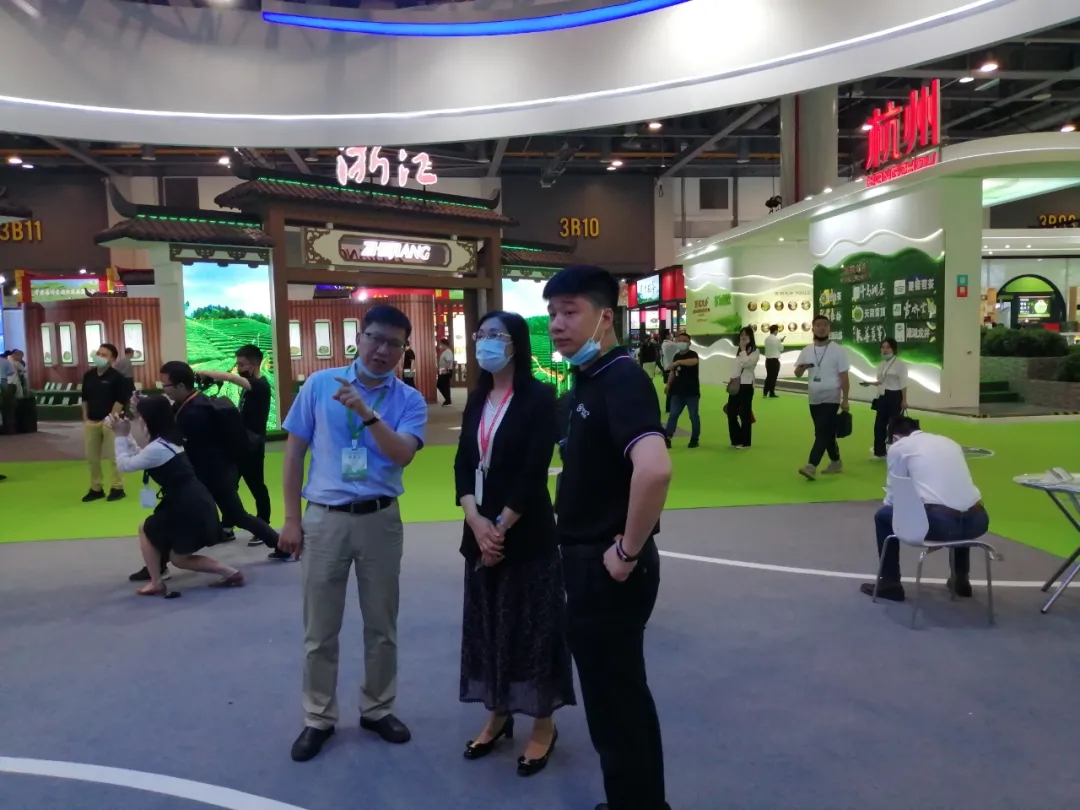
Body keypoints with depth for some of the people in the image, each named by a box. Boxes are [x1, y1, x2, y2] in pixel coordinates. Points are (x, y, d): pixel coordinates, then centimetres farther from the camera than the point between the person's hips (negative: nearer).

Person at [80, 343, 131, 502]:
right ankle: (96, 488, 22)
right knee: (91, 457, 11)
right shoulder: (88, 376, 8)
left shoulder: (117, 377, -10)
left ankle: (117, 488, 8)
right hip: (91, 422, 6)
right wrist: (85, 418, 8)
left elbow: (120, 401, -12)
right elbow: (85, 399, 15)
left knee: (112, 456, -2)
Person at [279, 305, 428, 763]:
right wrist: (292, 519, -1)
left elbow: (402, 455, -18)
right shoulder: (319, 385, -1)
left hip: (380, 519, 1)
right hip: (324, 518, 0)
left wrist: (365, 412, -28)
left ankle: (377, 709, 33)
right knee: (320, 629, 10)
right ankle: (318, 718, 28)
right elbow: (294, 452, 1)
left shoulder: (409, 400, -2)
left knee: (381, 625, 14)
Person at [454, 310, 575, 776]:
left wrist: (502, 526, -14)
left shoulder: (539, 397, -10)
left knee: (530, 625, 4)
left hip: (527, 533, -6)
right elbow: (463, 464, 2)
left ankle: (543, 725, 22)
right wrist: (476, 521, -12)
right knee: (487, 623, 14)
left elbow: (534, 471, -16)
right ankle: (499, 715, 32)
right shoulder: (477, 400, 8)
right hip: (479, 530, 6)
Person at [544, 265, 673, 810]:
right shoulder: (587, 379, 10)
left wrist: (628, 551, -25)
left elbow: (654, 468, -37)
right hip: (589, 561, 10)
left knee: (613, 702, 6)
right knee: (624, 694, 22)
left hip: (608, 567, -10)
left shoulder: (621, 379, -20)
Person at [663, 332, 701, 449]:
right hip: (678, 392, 5)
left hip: (692, 392, -5)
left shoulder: (692, 354, -9)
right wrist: (668, 384, 8)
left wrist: (678, 362, -41)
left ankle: (695, 439, 14)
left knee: (693, 416, 4)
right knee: (673, 415, 2)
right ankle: (667, 437, 2)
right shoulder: (676, 356, 11)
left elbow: (695, 361, -34)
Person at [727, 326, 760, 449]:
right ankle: (736, 440, 20)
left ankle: (745, 442, 9)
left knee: (745, 414, -1)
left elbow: (746, 363, -21)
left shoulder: (755, 351, -5)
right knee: (731, 413, 7)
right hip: (735, 385, 7)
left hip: (746, 386, -7)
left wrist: (743, 350, -12)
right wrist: (731, 379, 13)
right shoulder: (739, 351, 18)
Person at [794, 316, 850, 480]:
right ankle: (836, 462, 30)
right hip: (814, 399, 5)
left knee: (822, 433, -13)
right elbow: (797, 374, 8)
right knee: (827, 433, 15)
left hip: (831, 399, -5)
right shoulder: (807, 351, 5)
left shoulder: (837, 350, -7)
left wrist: (845, 400, -9)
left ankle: (812, 466, -21)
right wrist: (802, 368, -16)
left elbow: (844, 377, -6)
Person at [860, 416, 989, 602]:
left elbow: (894, 496, 10)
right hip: (978, 521, 6)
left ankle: (890, 584, 24)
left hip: (939, 522, -6)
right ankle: (961, 580, 47)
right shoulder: (949, 441, 27)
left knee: (883, 516, 21)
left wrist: (889, 504, 33)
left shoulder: (899, 447, 10)